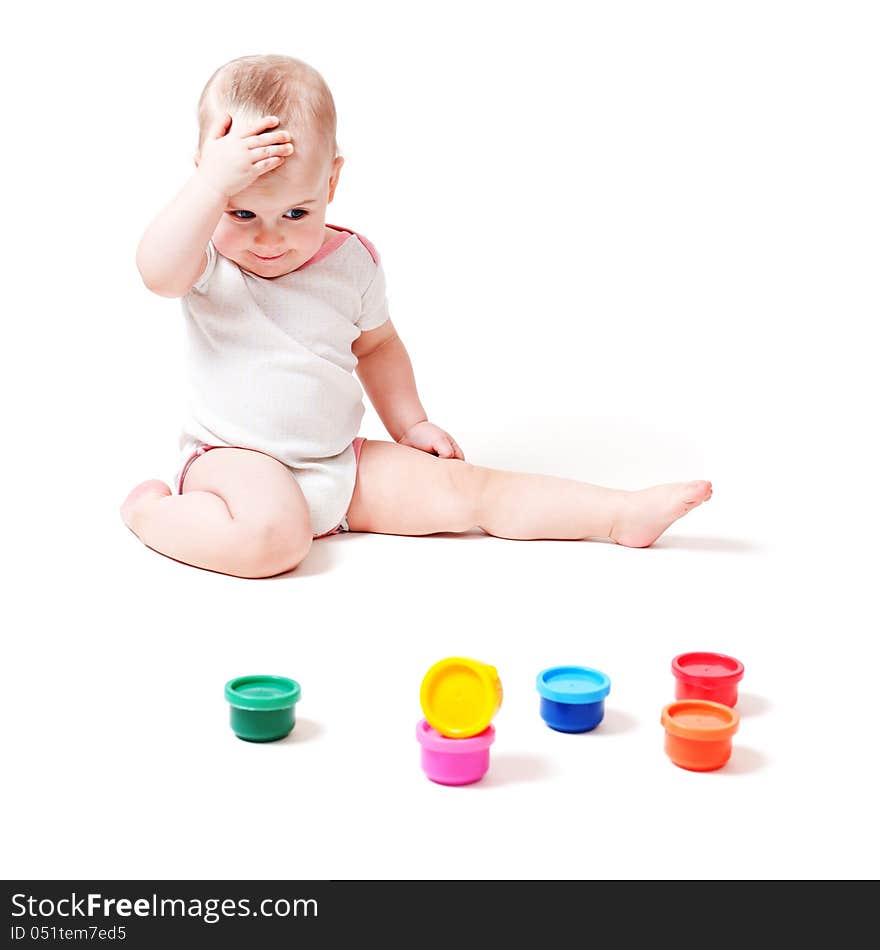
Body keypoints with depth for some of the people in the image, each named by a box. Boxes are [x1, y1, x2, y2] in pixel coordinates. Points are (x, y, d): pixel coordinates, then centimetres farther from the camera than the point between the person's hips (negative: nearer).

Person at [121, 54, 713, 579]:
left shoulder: (351, 261, 2)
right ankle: (149, 508, -13)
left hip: (341, 465, 5)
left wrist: (410, 423, 16)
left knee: (465, 490, -3)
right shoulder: (207, 259, -10)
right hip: (236, 458, -5)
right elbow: (158, 270, -35)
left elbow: (376, 344, 20)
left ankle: (625, 513, 0)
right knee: (273, 538, -37)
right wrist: (216, 182, -38)